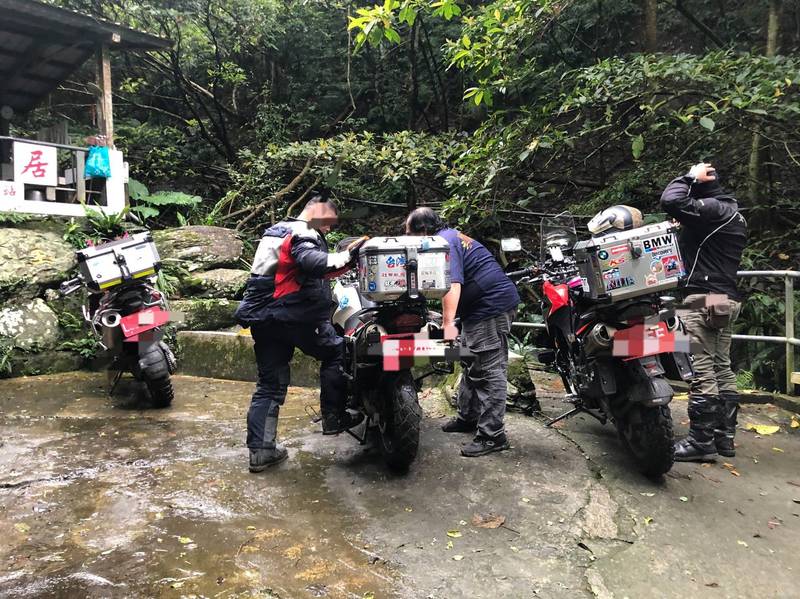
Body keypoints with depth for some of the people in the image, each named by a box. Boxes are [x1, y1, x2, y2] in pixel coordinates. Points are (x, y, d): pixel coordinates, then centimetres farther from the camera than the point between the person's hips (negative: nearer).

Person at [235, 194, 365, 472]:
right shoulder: (303, 234, -7)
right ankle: (333, 418, 10)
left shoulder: (275, 231, 24)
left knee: (270, 384, 9)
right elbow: (315, 264, -27)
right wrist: (347, 257, -25)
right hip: (293, 314, -9)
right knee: (335, 351, 8)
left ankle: (260, 450, 9)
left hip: (262, 318, 9)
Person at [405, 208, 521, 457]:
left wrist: (448, 323, -35)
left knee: (488, 371, -9)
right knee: (472, 365, 19)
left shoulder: (443, 242, -15)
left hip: (492, 306, -11)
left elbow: (452, 284, -29)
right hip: (484, 307, 11)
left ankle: (492, 435, -5)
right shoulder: (450, 235, 18)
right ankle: (468, 417, 31)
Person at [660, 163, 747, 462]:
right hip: (727, 299, 11)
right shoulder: (734, 213, 20)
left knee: (702, 371, -8)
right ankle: (725, 437, 18)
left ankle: (701, 442, -5)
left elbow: (671, 201, -25)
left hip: (704, 299, -10)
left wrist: (690, 177, -8)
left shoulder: (712, 208, -11)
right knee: (722, 368, 12)